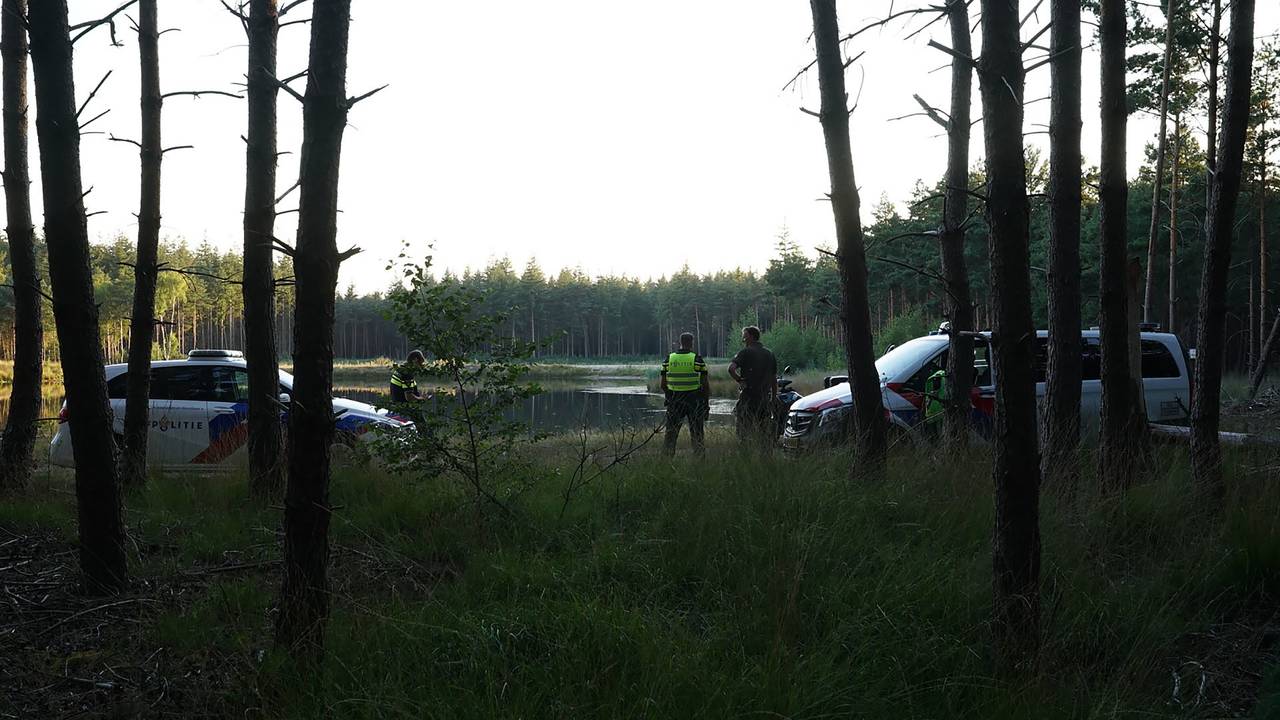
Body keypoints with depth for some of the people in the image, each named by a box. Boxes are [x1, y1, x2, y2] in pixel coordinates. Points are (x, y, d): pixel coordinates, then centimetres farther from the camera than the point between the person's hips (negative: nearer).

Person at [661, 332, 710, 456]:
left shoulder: (669, 359, 1)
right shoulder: (697, 359, -7)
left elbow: (663, 384, 4)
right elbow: (705, 384, -7)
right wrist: (707, 402, 3)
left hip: (674, 401, 2)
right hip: (694, 400, -2)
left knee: (671, 433, 9)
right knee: (697, 434, 5)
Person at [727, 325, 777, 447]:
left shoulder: (745, 352, -6)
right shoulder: (770, 354, 11)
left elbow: (731, 368, -23)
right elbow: (774, 380, 13)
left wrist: (740, 380, -8)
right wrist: (773, 399, 17)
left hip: (747, 396, -5)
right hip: (765, 398, 5)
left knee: (744, 431, 0)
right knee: (765, 432, 10)